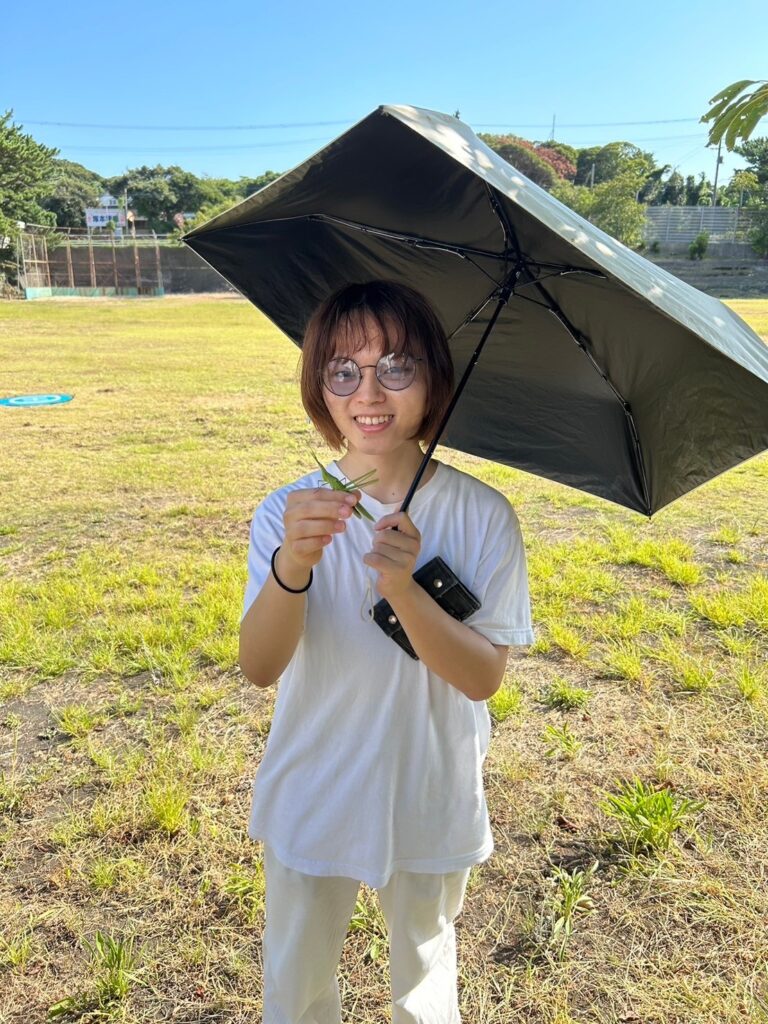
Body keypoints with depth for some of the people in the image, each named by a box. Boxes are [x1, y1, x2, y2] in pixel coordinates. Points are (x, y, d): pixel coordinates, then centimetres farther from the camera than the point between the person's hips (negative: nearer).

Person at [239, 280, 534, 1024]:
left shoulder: (482, 516, -15)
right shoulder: (291, 512, -14)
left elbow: (482, 677, -17)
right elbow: (259, 667, -24)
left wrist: (403, 588, -34)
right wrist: (292, 564, -44)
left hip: (430, 802, 0)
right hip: (311, 800, 1)